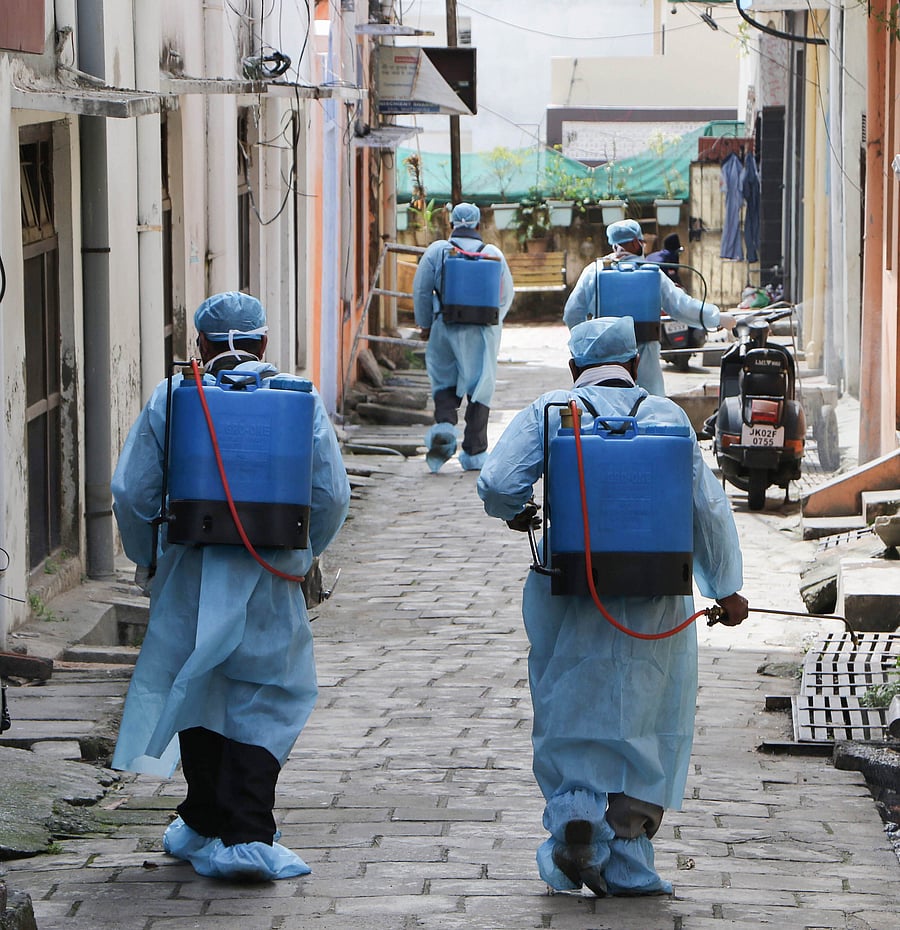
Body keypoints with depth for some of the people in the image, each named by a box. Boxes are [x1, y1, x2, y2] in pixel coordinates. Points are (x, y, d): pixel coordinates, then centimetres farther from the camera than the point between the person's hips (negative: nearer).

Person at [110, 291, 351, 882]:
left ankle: (206, 823, 26)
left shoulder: (170, 400, -2)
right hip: (269, 579, -1)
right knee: (264, 703, 5)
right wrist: (305, 552, 16)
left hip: (188, 572, 1)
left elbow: (132, 493, -3)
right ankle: (247, 835, -7)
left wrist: (146, 558, 13)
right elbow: (332, 495, -2)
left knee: (196, 691, 16)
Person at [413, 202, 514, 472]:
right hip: (483, 329, 0)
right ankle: (474, 452, 6)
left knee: (444, 380, 15)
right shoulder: (493, 254, 2)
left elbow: (421, 290, 1)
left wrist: (425, 324, 14)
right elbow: (506, 295, 9)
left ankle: (444, 423, -13)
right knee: (479, 389, 6)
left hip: (446, 328, 0)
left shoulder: (437, 251, 0)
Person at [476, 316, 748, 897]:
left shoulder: (550, 413, -2)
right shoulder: (668, 417, 2)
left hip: (571, 593, -1)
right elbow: (707, 508, 0)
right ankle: (627, 865, 7)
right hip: (655, 601, 1)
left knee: (572, 718, 15)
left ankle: (575, 826, 1)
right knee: (646, 724, 10)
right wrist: (726, 588, 12)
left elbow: (496, 483, -11)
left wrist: (515, 513, 13)